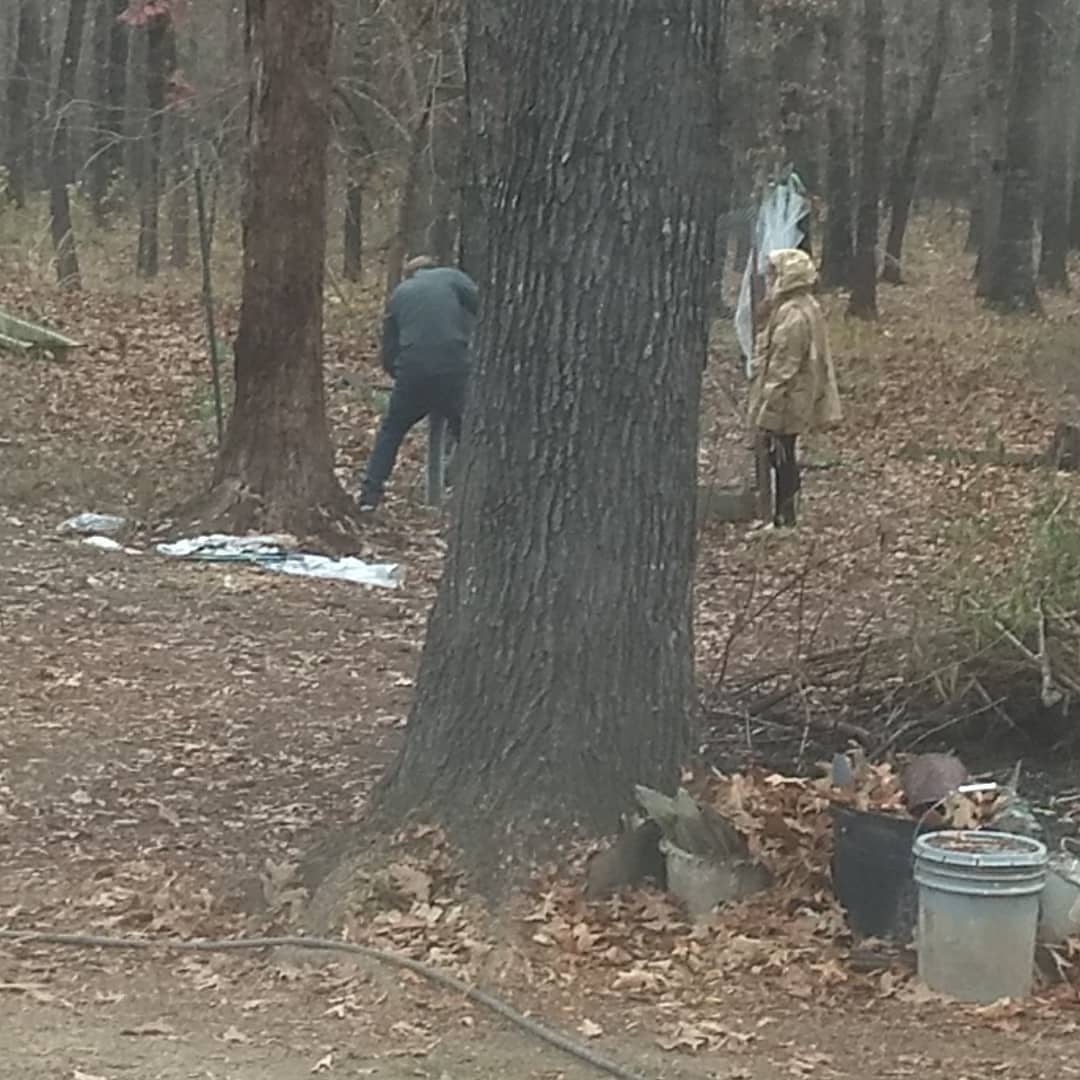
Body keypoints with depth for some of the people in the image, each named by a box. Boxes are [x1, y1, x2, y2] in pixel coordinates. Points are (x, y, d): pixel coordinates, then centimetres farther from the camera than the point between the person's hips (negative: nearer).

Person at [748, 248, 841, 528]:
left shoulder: (792, 316, -22)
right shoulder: (809, 308, 10)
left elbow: (782, 369, -22)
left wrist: (768, 412, -19)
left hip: (785, 406, -10)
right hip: (796, 403, 10)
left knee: (781, 461, -2)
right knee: (783, 461, 17)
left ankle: (784, 518, 5)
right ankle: (785, 515, 24)